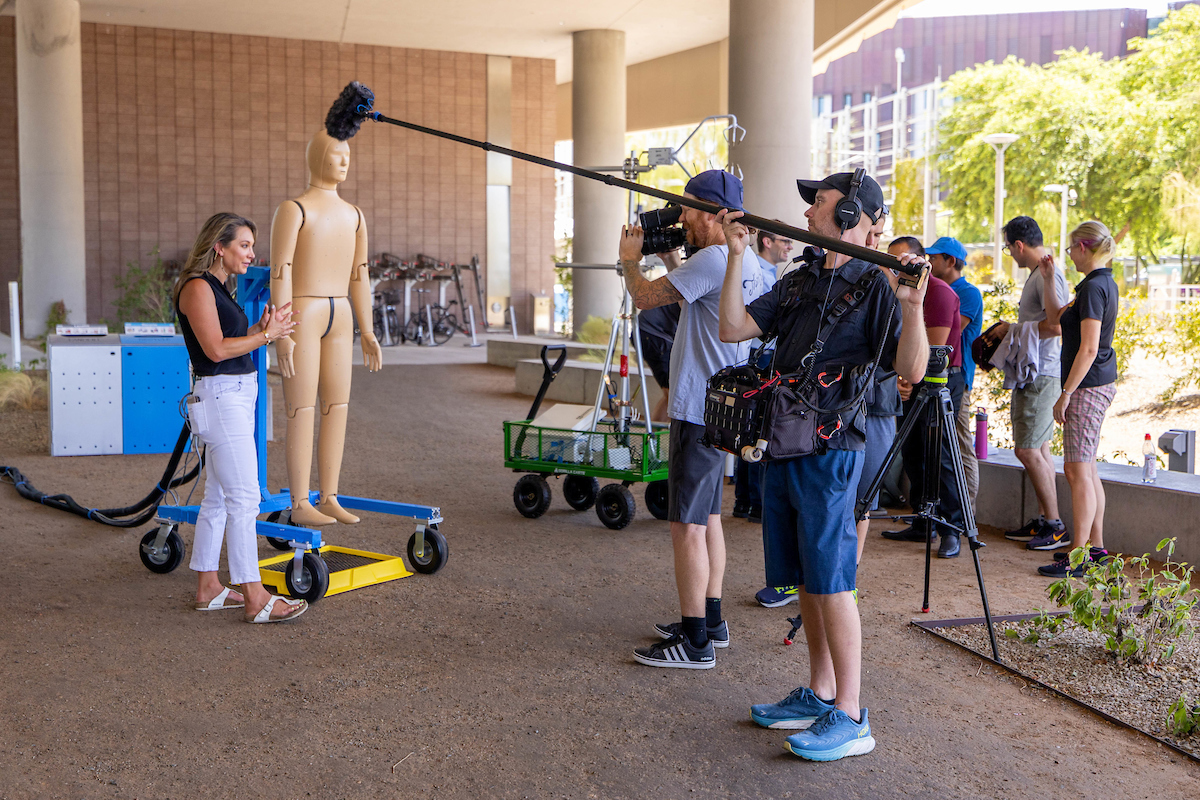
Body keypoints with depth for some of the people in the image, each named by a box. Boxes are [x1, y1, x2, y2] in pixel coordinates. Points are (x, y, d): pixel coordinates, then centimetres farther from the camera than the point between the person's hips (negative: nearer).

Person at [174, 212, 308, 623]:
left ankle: (208, 589, 21)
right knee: (243, 499, -9)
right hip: (220, 399, -10)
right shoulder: (197, 287, -12)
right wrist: (265, 336, -11)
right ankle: (256, 599, -6)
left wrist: (262, 329, 2)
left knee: (218, 498, 13)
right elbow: (216, 349, -20)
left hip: (236, 397, 10)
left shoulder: (217, 288, 17)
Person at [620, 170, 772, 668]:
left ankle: (694, 642, -1)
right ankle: (710, 622, 27)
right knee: (707, 517, 18)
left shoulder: (713, 260, -19)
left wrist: (630, 258, 0)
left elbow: (646, 297, -18)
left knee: (687, 525, -6)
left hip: (700, 411, -10)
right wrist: (668, 256, 19)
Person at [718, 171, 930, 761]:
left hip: (829, 451, -8)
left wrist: (912, 306, -30)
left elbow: (911, 370, -16)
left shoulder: (874, 286, -8)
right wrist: (737, 255, 5)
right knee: (805, 580, 14)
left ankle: (849, 720, 4)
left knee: (831, 583, -5)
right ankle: (818, 696, 26)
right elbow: (733, 328, 8)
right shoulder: (799, 281, 14)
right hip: (784, 446, 8)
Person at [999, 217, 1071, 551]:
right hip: (1032, 373, 11)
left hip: (1041, 375, -11)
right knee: (1038, 448, 12)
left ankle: (1055, 526, -3)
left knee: (1028, 450, -9)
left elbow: (1056, 325, -23)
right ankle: (1043, 521, 18)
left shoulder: (1048, 275, -15)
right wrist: (1011, 331, 15)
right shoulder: (1038, 273, 17)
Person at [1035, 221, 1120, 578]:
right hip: (1100, 384, 10)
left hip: (1089, 387, -10)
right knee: (1086, 468, 15)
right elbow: (1055, 318, 23)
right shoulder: (1105, 283, 14)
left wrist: (1065, 394, -19)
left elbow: (1088, 349, -22)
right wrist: (1048, 280, 15)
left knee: (1078, 470, -8)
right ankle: (1096, 547, 21)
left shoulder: (1093, 287, -17)